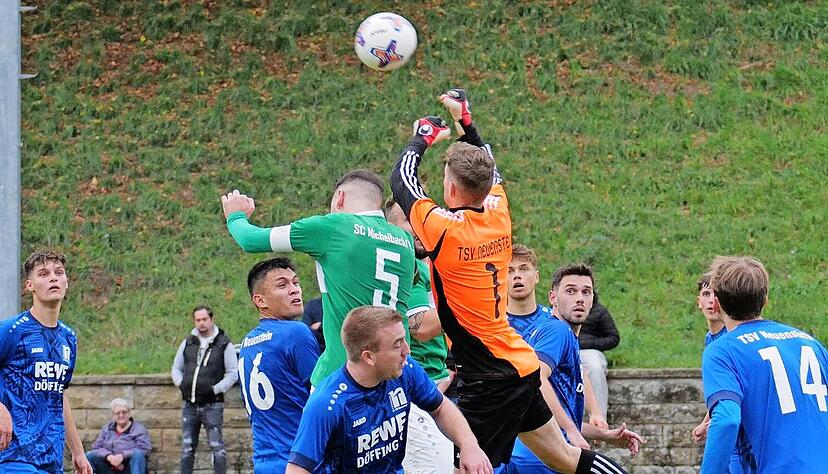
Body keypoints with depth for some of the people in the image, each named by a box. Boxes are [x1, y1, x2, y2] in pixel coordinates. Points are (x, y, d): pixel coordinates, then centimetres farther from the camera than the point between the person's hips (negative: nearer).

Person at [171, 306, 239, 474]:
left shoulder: (224, 345, -1)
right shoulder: (188, 343, 12)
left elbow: (233, 373, -3)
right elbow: (177, 368, 20)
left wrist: (215, 389, -12)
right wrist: (181, 383, 2)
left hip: (212, 405, -4)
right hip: (189, 404, 4)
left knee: (217, 446, -6)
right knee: (187, 447, 8)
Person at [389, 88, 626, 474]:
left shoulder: (444, 229, -17)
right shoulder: (498, 217, 1)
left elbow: (401, 179, -2)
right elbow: (488, 170, 25)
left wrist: (423, 137, 14)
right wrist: (464, 121, 29)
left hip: (491, 380, -8)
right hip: (522, 366, 8)